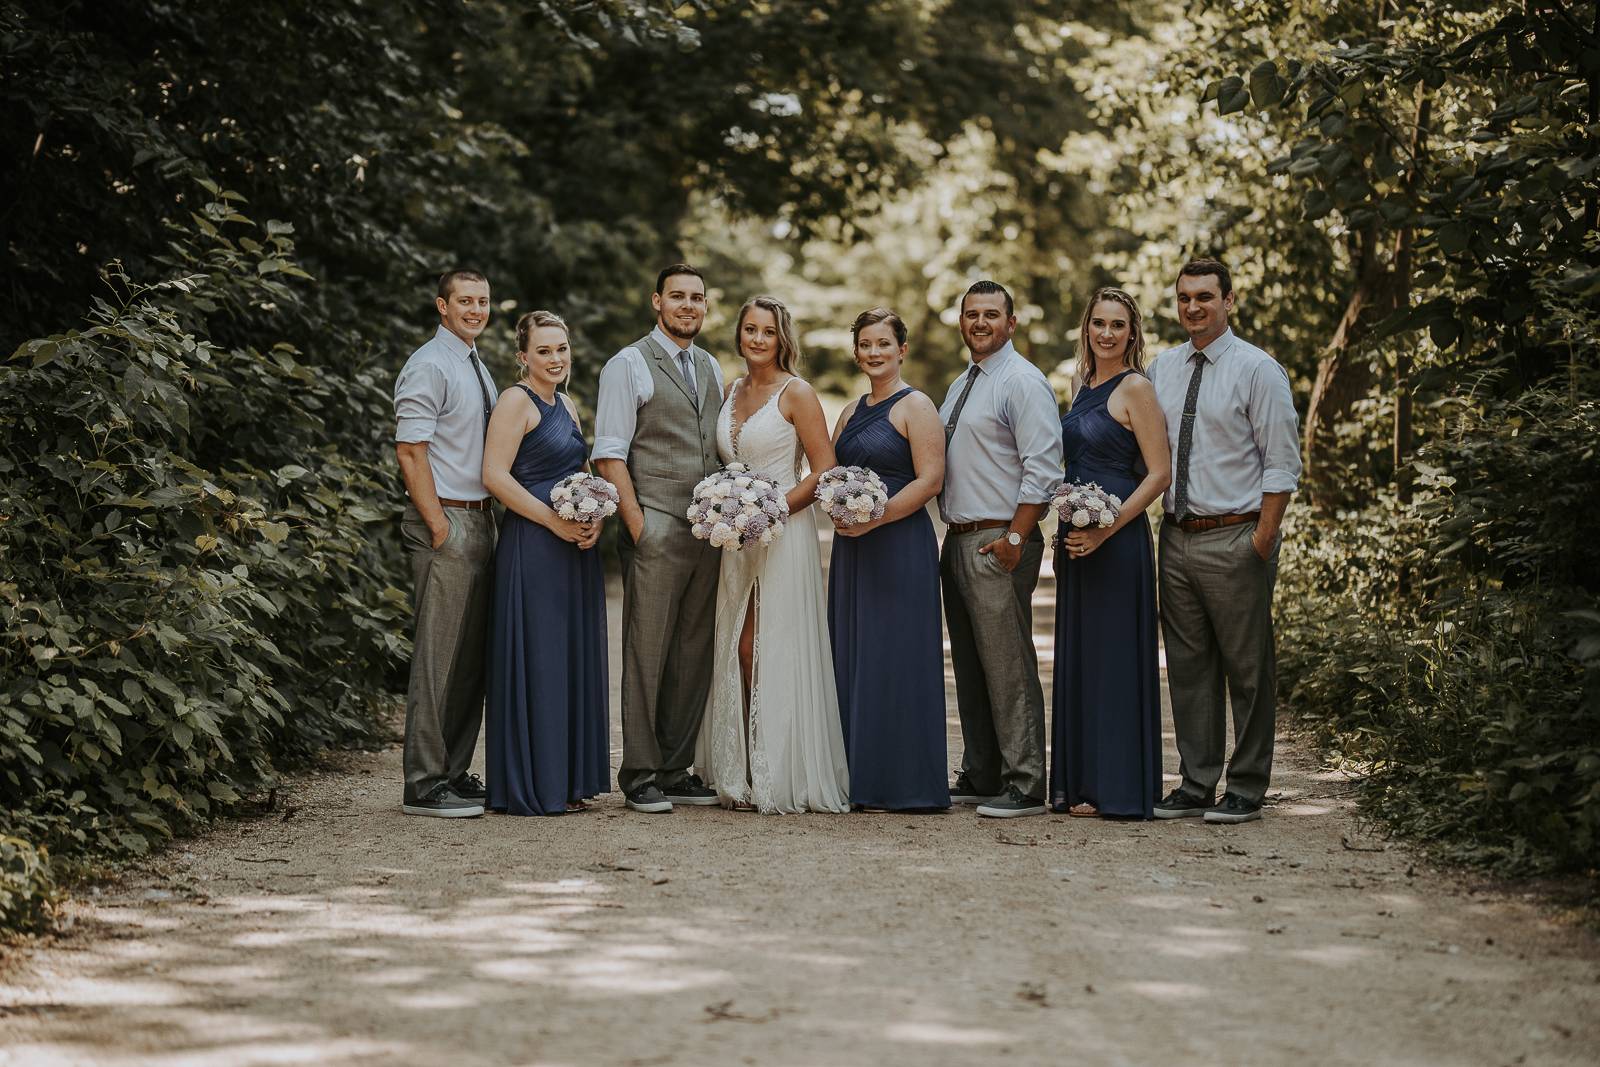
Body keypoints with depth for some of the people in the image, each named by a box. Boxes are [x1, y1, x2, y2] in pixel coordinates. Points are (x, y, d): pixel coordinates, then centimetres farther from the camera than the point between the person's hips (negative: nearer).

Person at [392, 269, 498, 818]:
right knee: (439, 655, -9)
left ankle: (455, 774, 18)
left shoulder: (478, 369, 19)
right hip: (445, 522, -9)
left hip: (480, 521, 9)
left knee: (472, 655, 11)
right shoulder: (429, 366, -9)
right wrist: (439, 526, -18)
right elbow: (410, 451, -15)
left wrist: (485, 523, 16)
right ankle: (424, 785, -6)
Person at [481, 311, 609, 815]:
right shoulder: (516, 400, -8)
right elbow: (495, 475, -16)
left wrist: (593, 520, 3)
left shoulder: (567, 404, 17)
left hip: (574, 548, 8)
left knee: (574, 657, 10)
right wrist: (556, 522, -17)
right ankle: (530, 785, 1)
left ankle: (567, 780, 17)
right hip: (532, 547, -8)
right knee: (536, 660, -5)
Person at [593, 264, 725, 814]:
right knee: (646, 655, -3)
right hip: (656, 529, -6)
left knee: (694, 657, 7)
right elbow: (609, 456, -7)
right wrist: (637, 525, -12)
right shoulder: (629, 365, -2)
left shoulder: (710, 368, 17)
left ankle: (676, 769, 15)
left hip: (707, 532, 6)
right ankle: (640, 775, 3)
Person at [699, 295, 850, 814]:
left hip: (783, 532, -6)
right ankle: (742, 775, 9)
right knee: (740, 654, 4)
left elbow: (825, 470, -10)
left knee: (778, 654, -6)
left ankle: (783, 777, -1)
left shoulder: (796, 393, -6)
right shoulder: (732, 390, 13)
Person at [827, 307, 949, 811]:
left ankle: (909, 783, -1)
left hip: (900, 544, -8)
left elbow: (930, 479, -13)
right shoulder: (851, 413, 18)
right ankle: (861, 777, 12)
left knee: (896, 660, -6)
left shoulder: (916, 406, -5)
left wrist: (874, 519, -18)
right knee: (852, 658, 6)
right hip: (851, 546, 8)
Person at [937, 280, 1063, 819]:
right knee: (969, 667, 13)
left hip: (999, 542, -9)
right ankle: (979, 778, 21)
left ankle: (1024, 786, -5)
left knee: (1009, 668, -9)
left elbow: (1042, 469, -17)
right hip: (957, 540, 9)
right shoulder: (960, 386, 19)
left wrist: (1015, 539, -19)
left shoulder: (1023, 382, -10)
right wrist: (954, 531, 15)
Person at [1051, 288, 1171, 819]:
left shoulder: (1135, 388, -9)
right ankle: (1079, 783, 17)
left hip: (1117, 539, -8)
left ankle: (1116, 788, 2)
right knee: (1077, 657, 10)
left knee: (1113, 657, -4)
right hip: (1076, 538, 8)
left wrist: (1106, 530, -19)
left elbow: (1159, 473, -13)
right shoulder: (1081, 385, 14)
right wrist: (1064, 532, 13)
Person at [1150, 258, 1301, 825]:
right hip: (1176, 537, 6)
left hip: (1234, 538, -6)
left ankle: (1246, 790, 9)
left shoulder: (1257, 369, -6)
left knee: (1247, 668, 1)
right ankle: (1195, 784, 19)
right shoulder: (1162, 368, 11)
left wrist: (1261, 542, -14)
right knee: (1188, 667, 11)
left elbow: (1282, 465, -8)